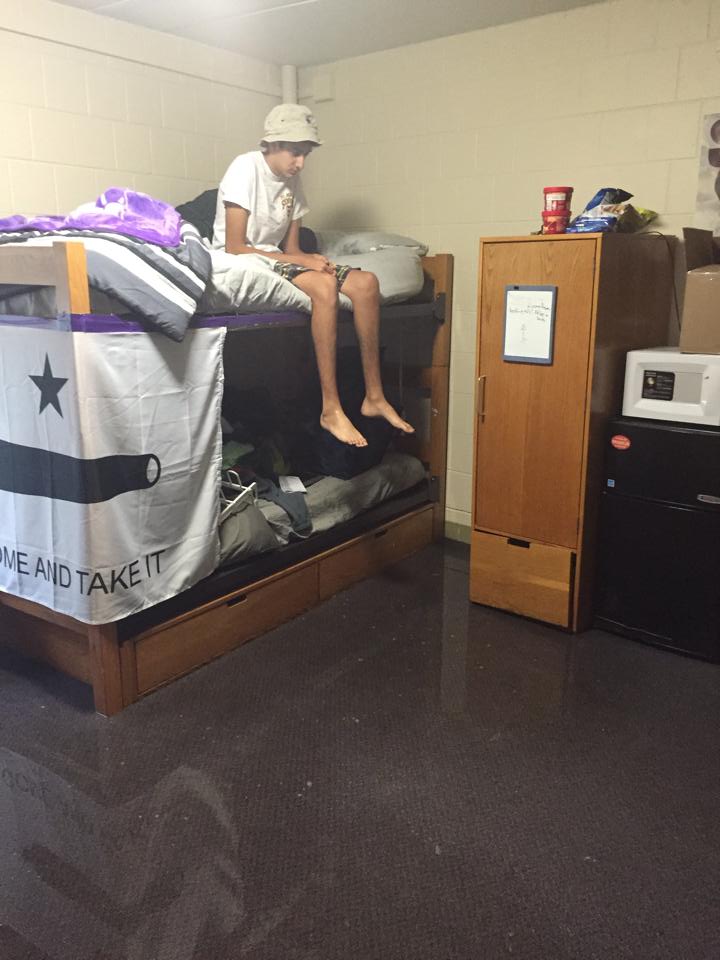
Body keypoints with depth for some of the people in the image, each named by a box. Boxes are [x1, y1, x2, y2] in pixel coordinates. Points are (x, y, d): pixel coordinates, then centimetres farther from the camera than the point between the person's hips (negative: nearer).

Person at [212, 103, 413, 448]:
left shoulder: (292, 181, 11)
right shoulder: (246, 168, -12)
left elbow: (291, 248, 10)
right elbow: (234, 248, -18)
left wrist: (311, 259, -13)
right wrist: (294, 259, -22)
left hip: (277, 261, 8)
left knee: (365, 282, -12)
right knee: (324, 285, -34)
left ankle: (374, 396, -10)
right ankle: (331, 409, -34)